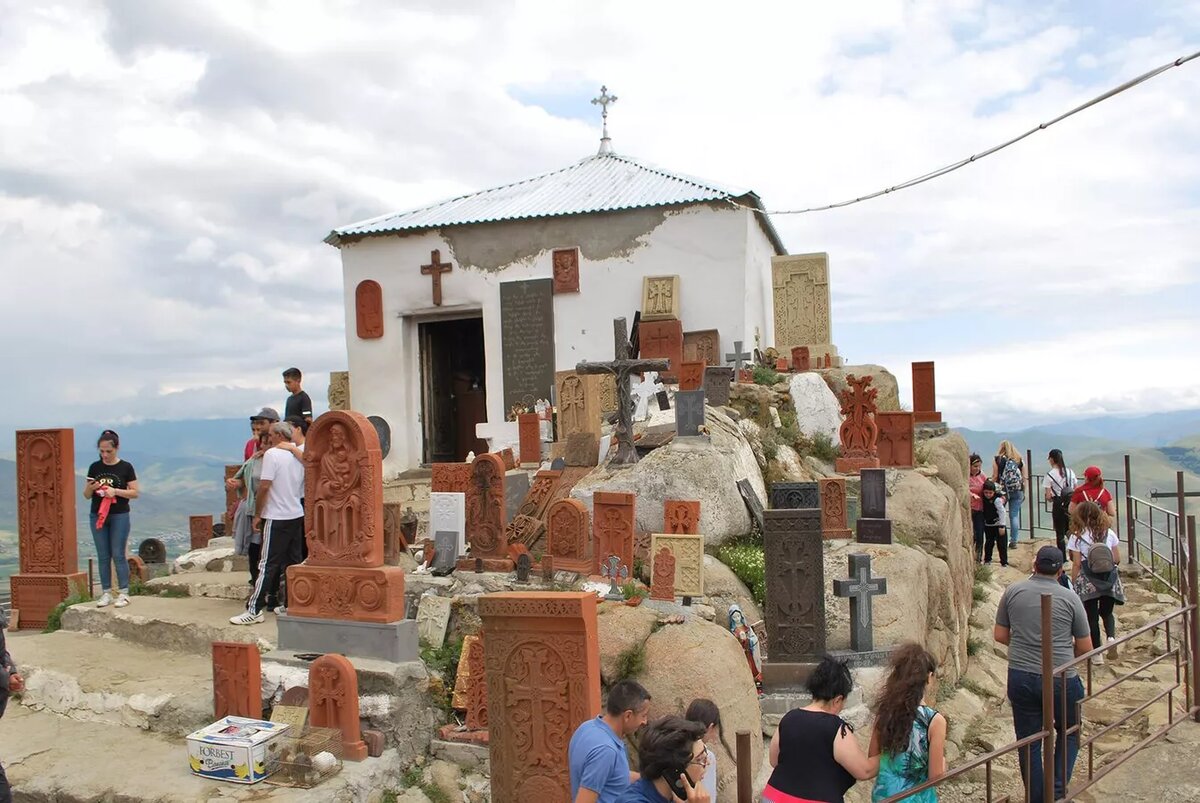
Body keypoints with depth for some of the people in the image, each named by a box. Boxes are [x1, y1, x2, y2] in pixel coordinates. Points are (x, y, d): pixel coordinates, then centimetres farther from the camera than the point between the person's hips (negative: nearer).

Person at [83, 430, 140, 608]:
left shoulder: (125, 467, -4)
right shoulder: (94, 467, 6)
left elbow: (135, 493, -5)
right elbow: (86, 495, 9)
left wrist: (116, 491, -19)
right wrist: (90, 487, -13)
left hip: (119, 516, -4)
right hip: (97, 516, 4)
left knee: (118, 555, -3)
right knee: (103, 556, 6)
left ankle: (123, 593, 2)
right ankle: (106, 593, 12)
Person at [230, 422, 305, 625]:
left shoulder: (272, 454, -12)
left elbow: (264, 486, -15)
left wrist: (257, 514, -8)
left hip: (276, 518, -7)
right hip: (297, 515, 7)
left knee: (268, 565, -6)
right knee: (292, 563, 12)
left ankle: (254, 610, -4)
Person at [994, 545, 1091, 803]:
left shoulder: (1013, 592, 0)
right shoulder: (1069, 598, -4)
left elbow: (1000, 635, 5)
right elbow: (1085, 647, 1)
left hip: (1020, 677, 1)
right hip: (1061, 678, -1)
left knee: (1028, 742, 12)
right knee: (1068, 733, 21)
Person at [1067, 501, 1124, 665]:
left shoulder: (1077, 537, -8)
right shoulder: (1109, 534, 1)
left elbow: (1076, 564, -8)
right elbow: (1117, 559, 4)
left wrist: (1073, 585, 0)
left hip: (1088, 582, -3)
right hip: (1109, 580, 3)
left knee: (1092, 616, 8)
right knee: (1107, 613, 20)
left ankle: (1097, 653, 12)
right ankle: (1111, 636, -9)